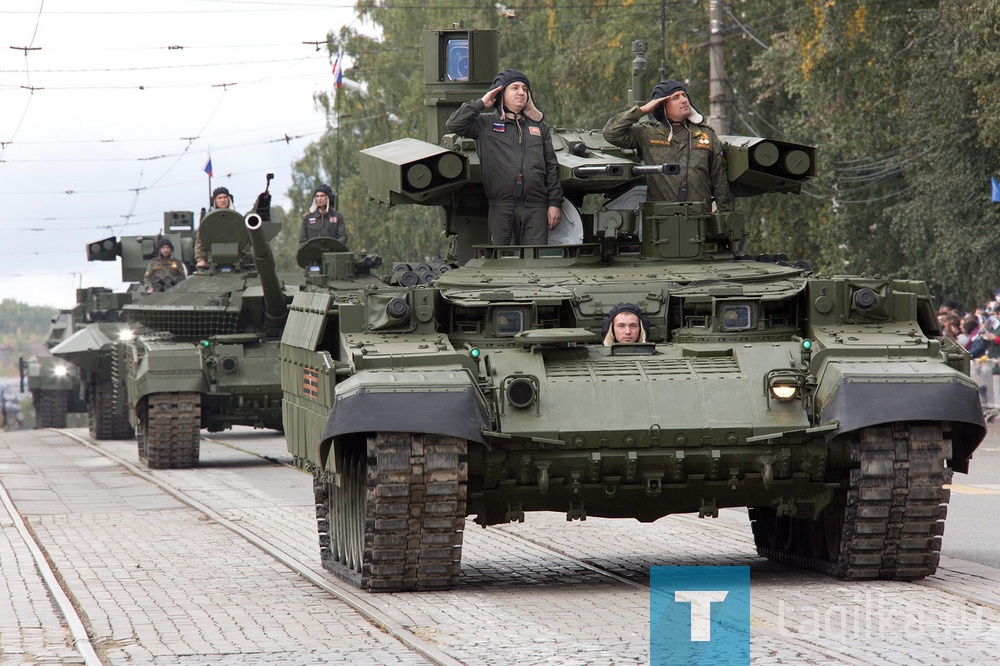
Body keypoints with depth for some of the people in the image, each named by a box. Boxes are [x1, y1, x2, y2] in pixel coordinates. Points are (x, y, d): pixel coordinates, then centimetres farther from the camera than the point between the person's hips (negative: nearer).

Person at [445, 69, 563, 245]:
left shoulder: (539, 127, 19)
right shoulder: (485, 124, 11)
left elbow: (552, 167, 16)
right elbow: (453, 124, -2)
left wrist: (555, 203, 7)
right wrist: (481, 104, 3)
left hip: (535, 206, 2)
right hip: (500, 207, -2)